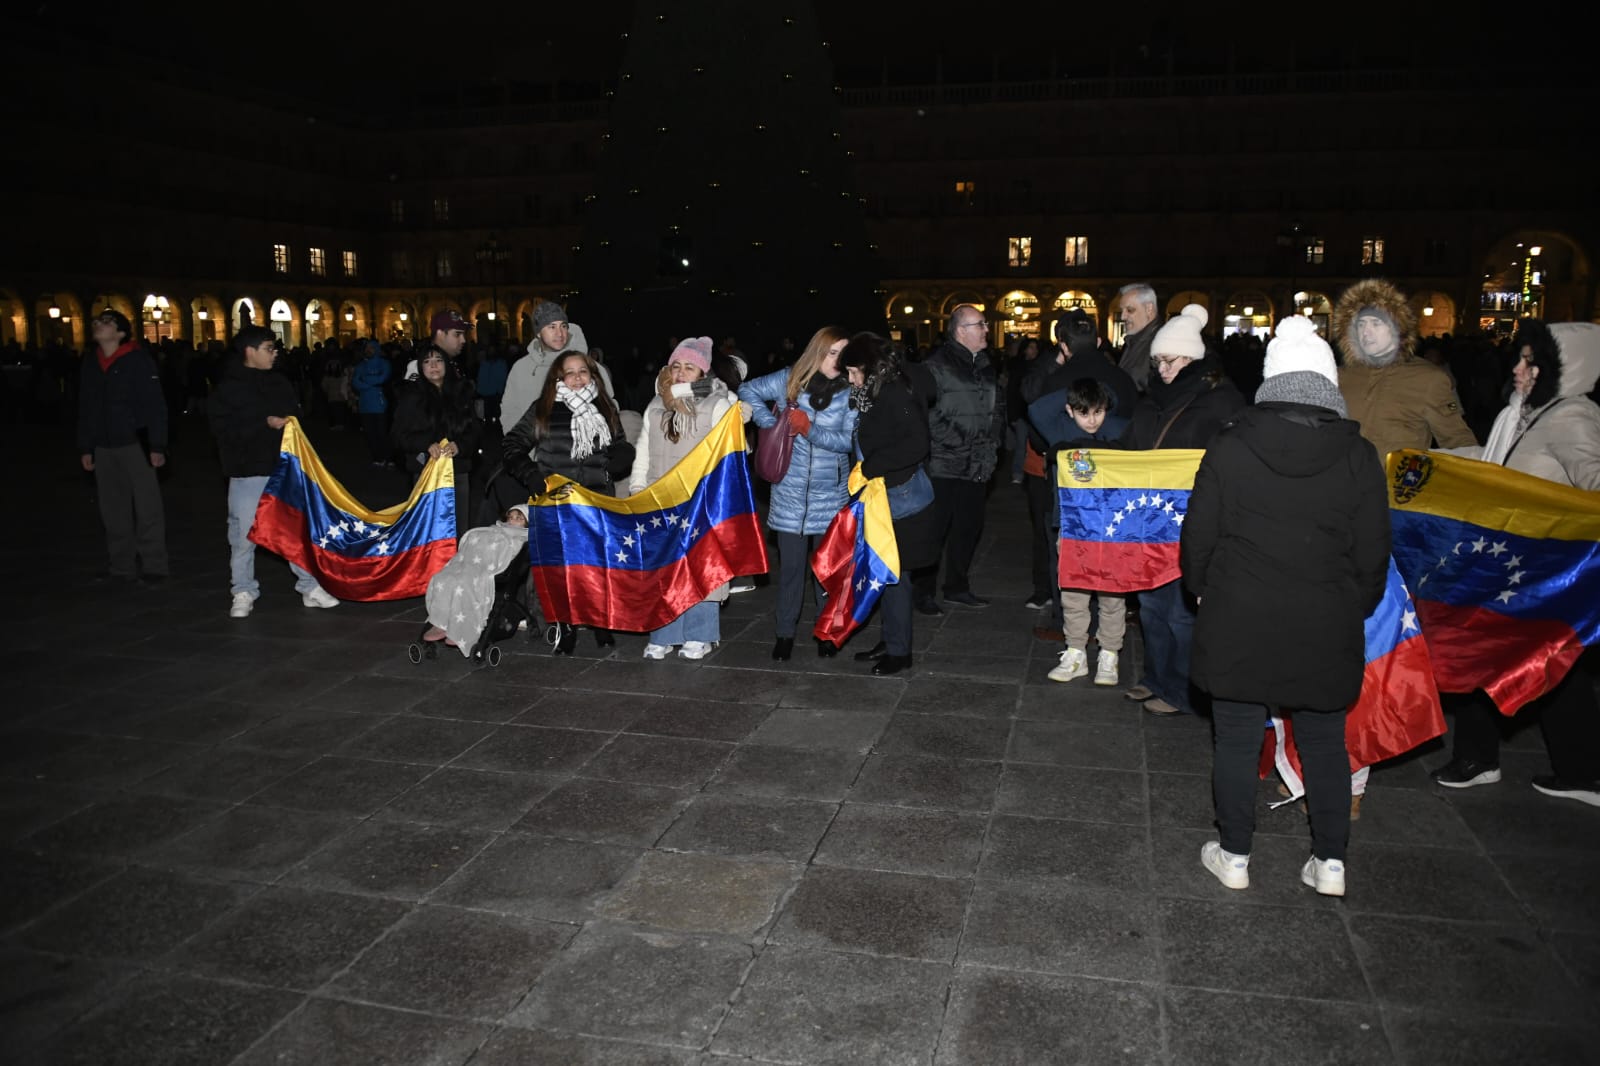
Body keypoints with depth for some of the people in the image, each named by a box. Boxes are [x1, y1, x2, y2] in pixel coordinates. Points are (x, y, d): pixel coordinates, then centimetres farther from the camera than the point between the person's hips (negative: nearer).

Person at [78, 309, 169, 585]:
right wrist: (85, 448, 14)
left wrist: (157, 446, -15)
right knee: (113, 510, 9)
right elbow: (86, 409, 16)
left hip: (135, 445, -6)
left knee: (147, 507, -3)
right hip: (104, 448, 6)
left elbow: (155, 405, -10)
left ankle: (153, 566, 3)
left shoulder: (138, 360, -7)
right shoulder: (89, 363, 11)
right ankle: (122, 566, 16)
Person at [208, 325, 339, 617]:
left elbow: (296, 415, 22)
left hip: (283, 468, 4)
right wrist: (264, 423, -19)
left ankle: (309, 586, 15)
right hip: (248, 471, -4)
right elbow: (223, 428, -14)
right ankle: (243, 593, 15)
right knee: (244, 534, 2)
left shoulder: (279, 382, 11)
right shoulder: (229, 387, -4)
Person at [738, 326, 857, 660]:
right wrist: (770, 422, -3)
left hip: (831, 493, 0)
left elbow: (849, 439, -9)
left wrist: (811, 430, -20)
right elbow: (748, 390, 9)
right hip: (790, 489, 0)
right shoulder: (789, 380, -1)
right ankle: (784, 633, 17)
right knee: (791, 564, 4)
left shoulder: (850, 392, -2)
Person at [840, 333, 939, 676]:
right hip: (884, 497, 9)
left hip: (903, 498, -9)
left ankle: (899, 651, 11)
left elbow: (917, 444, -29)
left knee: (894, 575, -1)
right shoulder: (874, 396, 9)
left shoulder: (895, 395, -19)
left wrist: (868, 468, -25)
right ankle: (891, 640, 28)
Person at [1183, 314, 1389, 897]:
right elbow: (1374, 555, 1)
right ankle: (1331, 861, 24)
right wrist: (1355, 609, 17)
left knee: (1237, 741, 11)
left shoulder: (1229, 448, -8)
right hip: (1327, 630, 1)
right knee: (1325, 744, 17)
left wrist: (1202, 591, 15)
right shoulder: (1359, 457, -5)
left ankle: (1233, 855, 22)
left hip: (1238, 625, -1)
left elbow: (1197, 537, -3)